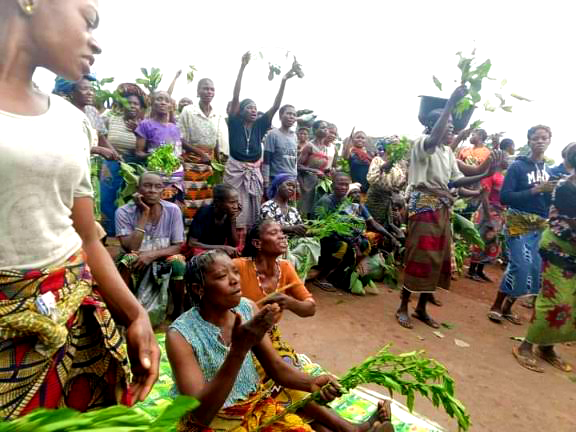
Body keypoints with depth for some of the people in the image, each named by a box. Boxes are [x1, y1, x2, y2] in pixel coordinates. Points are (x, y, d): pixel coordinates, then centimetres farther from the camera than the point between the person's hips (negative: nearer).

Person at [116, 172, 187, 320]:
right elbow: (131, 248, -23)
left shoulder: (173, 210, -11)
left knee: (178, 261, -30)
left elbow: (178, 246, -10)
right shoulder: (124, 212, -14)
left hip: (163, 261, 1)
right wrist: (144, 214, -25)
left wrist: (152, 254, -27)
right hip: (135, 264, 0)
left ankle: (179, 309, -9)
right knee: (128, 259, -32)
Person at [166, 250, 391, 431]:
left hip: (256, 406, 5)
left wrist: (311, 382, -22)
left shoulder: (247, 309, -9)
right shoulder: (181, 334, -22)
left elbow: (277, 368, -3)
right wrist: (239, 349, -38)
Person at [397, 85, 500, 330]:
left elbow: (456, 181, 12)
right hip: (424, 206, -8)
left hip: (443, 208, 8)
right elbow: (434, 139, -32)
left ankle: (421, 308, 22)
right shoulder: (422, 144, -6)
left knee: (438, 258, 9)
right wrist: (451, 103, -28)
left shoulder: (448, 151, 18)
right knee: (420, 256, -7)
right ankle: (403, 307, 7)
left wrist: (485, 175, 0)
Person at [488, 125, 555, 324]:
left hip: (541, 226, 6)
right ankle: (496, 306, 8)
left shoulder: (550, 170, 9)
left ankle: (507, 308, 22)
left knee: (535, 268, 6)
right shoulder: (518, 166, -6)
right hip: (519, 223, -6)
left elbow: (551, 201, 9)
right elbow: (504, 197, -15)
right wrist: (536, 190, -18)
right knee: (519, 266, -11)